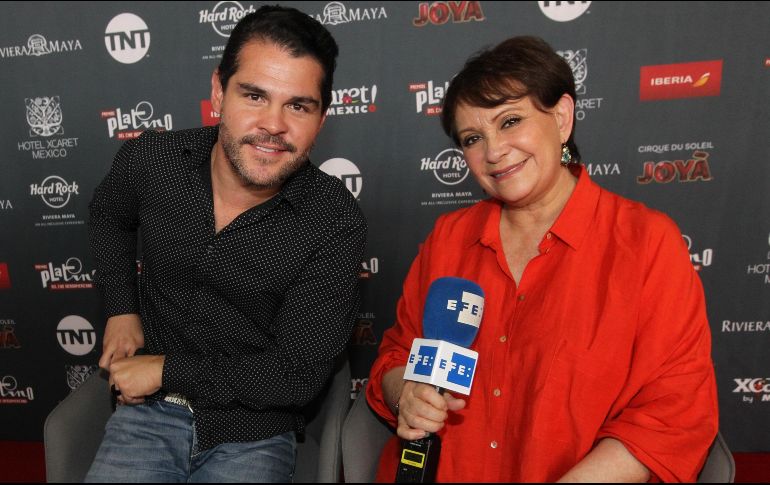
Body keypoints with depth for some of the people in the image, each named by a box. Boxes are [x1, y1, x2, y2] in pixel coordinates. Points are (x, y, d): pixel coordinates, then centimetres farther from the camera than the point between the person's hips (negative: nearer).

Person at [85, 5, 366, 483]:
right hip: (147, 413, 3)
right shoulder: (149, 160, -11)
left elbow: (300, 374, -18)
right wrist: (122, 309, 5)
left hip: (253, 436, -2)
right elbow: (110, 215, 15)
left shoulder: (335, 223, -21)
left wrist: (167, 370, -15)